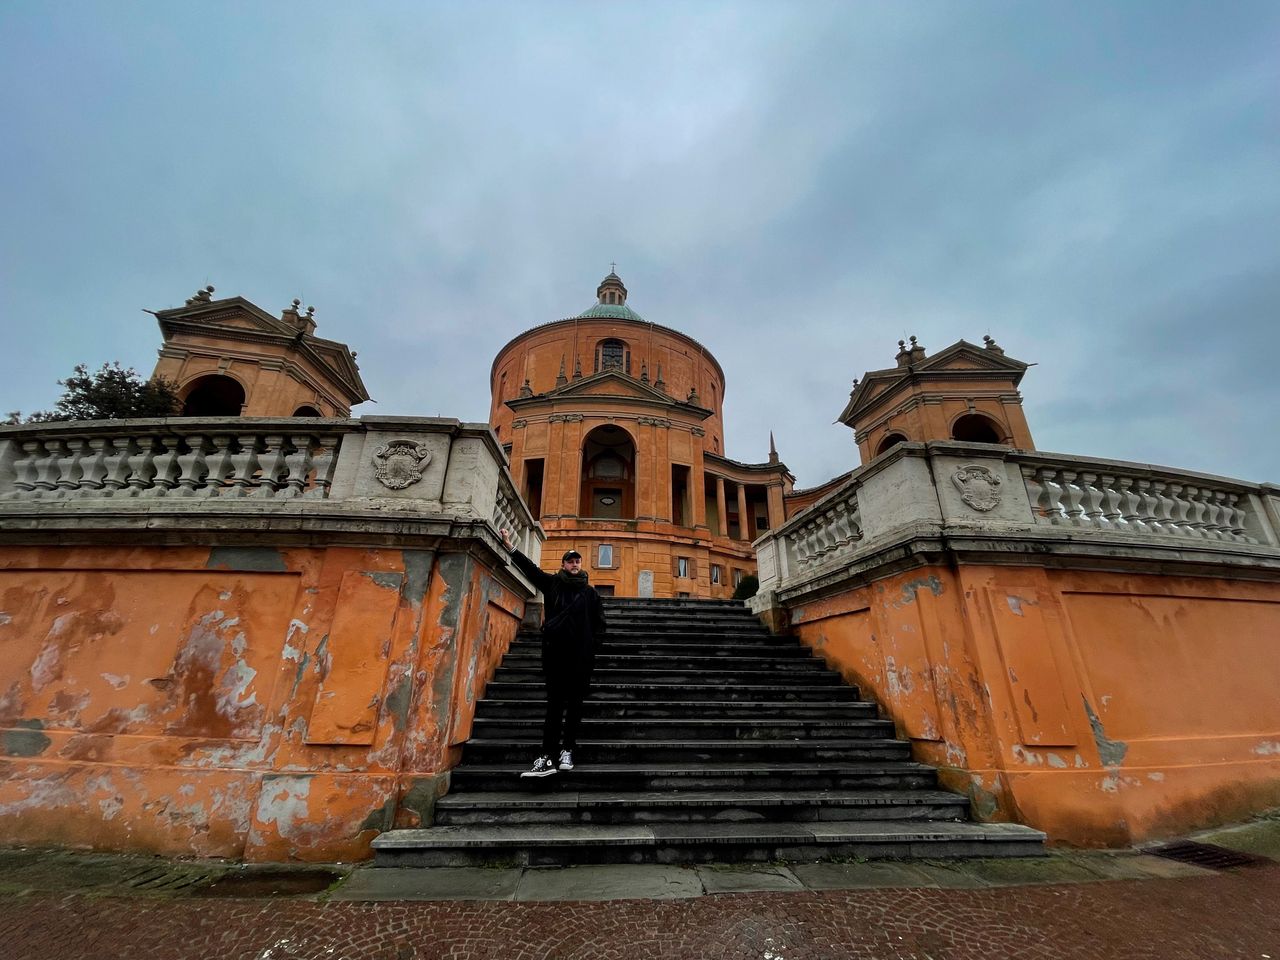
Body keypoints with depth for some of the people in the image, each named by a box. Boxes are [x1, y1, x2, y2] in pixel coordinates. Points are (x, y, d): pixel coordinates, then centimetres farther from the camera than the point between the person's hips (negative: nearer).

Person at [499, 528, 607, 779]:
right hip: (555, 654, 0)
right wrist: (510, 546, 2)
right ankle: (549, 757, 2)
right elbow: (530, 567, 6)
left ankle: (567, 751, 16)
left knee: (575, 706, 5)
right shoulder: (552, 583, 10)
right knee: (554, 705, 1)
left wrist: (592, 645, -2)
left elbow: (600, 623, 10)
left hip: (581, 658, 0)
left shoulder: (590, 592, 10)